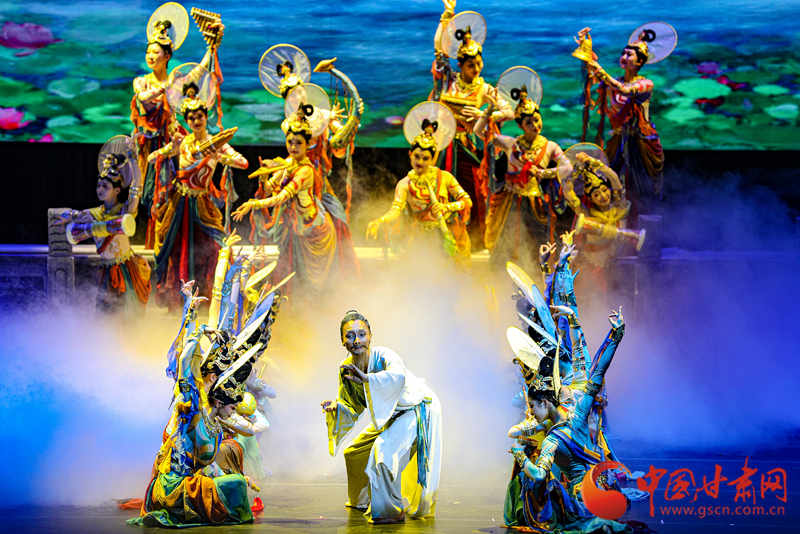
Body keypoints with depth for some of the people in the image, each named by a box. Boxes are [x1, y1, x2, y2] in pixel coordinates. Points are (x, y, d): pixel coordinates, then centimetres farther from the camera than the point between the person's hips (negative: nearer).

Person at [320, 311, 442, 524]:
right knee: (354, 453, 17)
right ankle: (364, 500, 43)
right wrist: (337, 407, -18)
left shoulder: (384, 356, -30)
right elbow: (353, 408, 2)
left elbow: (399, 376, -54)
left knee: (385, 448, -29)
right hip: (392, 415, 9)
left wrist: (367, 378, -56)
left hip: (418, 411, -9)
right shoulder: (347, 368, -8)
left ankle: (392, 511, -17)